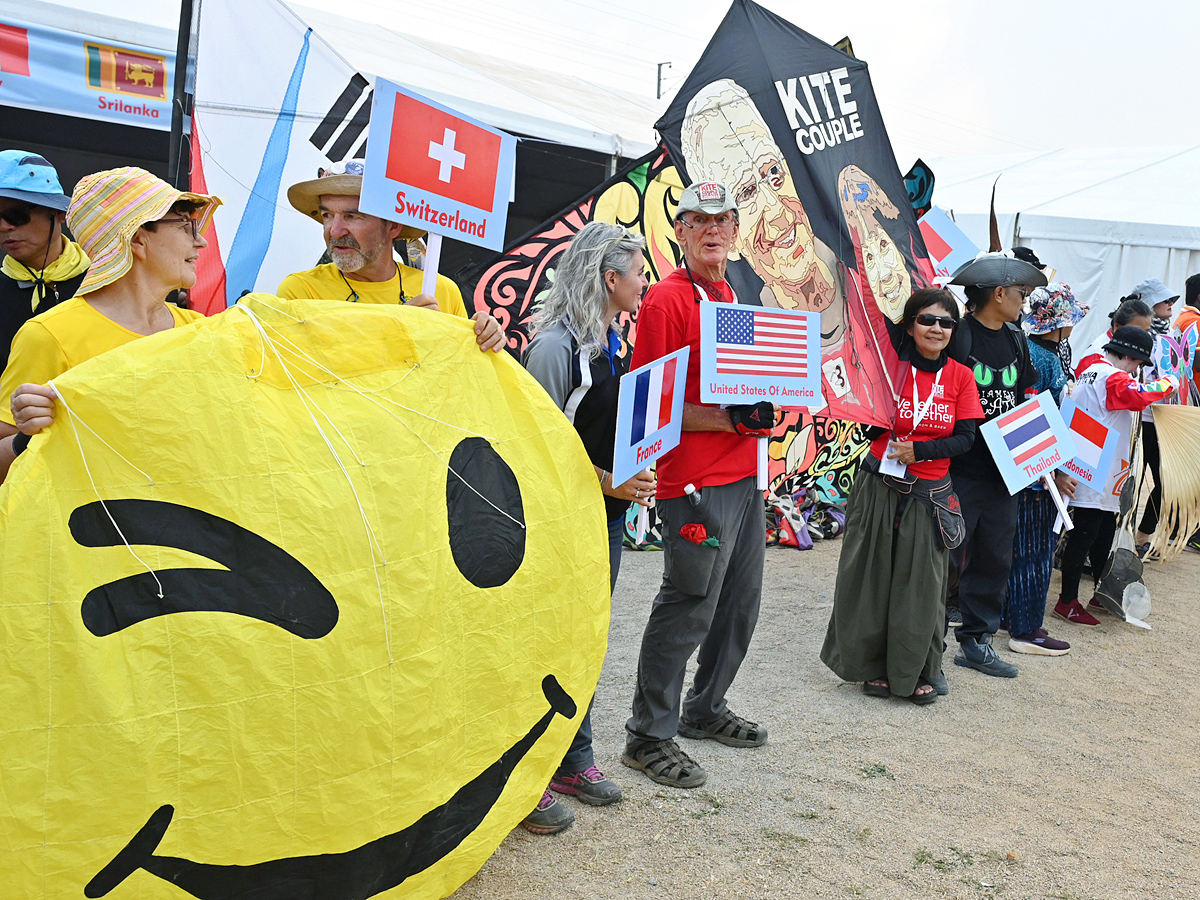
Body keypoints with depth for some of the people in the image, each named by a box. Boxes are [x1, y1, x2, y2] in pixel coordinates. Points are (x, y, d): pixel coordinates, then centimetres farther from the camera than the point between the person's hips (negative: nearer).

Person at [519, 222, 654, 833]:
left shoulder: (612, 345, 12)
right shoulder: (554, 346, -16)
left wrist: (629, 484, 7)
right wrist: (608, 482, -22)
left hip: (607, 516, 9)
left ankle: (575, 760, 31)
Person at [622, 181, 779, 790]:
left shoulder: (733, 298, 16)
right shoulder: (666, 299, -10)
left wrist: (762, 408, 4)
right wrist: (728, 419, -21)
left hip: (744, 477, 9)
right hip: (695, 483, -9)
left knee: (740, 604, 16)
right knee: (689, 609, -3)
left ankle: (706, 710, 34)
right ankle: (649, 735, 12)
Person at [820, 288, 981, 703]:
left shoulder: (960, 377, 2)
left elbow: (965, 437, -3)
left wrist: (919, 450, -14)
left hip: (929, 493, 1)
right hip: (880, 486, -1)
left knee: (921, 583, 5)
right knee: (874, 577, 6)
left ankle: (918, 671, 21)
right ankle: (874, 666, 22)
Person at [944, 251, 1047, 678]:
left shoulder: (1016, 341, 12)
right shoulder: (956, 335, -12)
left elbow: (1024, 400, 20)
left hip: (1001, 471, 8)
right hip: (960, 470, -8)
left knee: (994, 558, 15)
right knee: (945, 559, -2)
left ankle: (975, 642, 28)